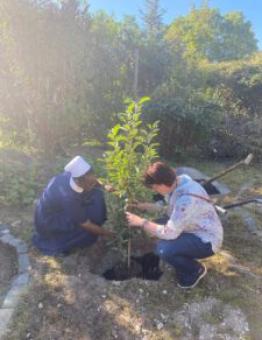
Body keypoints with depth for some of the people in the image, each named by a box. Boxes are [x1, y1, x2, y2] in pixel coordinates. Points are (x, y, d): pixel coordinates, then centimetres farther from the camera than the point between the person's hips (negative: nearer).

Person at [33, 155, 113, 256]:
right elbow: (86, 225, -26)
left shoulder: (71, 174, -24)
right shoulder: (68, 198, -40)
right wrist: (108, 233, -15)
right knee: (88, 233, -17)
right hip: (48, 221, -7)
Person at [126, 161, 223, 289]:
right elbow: (170, 208, 9)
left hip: (206, 240, -9)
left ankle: (195, 270, 3)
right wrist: (143, 206, 3)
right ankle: (184, 259, 16)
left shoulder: (187, 199, -35)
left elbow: (169, 233, -32)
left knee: (163, 249, -27)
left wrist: (141, 222, -22)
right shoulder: (178, 182, -7)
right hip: (194, 230, 9)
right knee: (157, 225, 1)